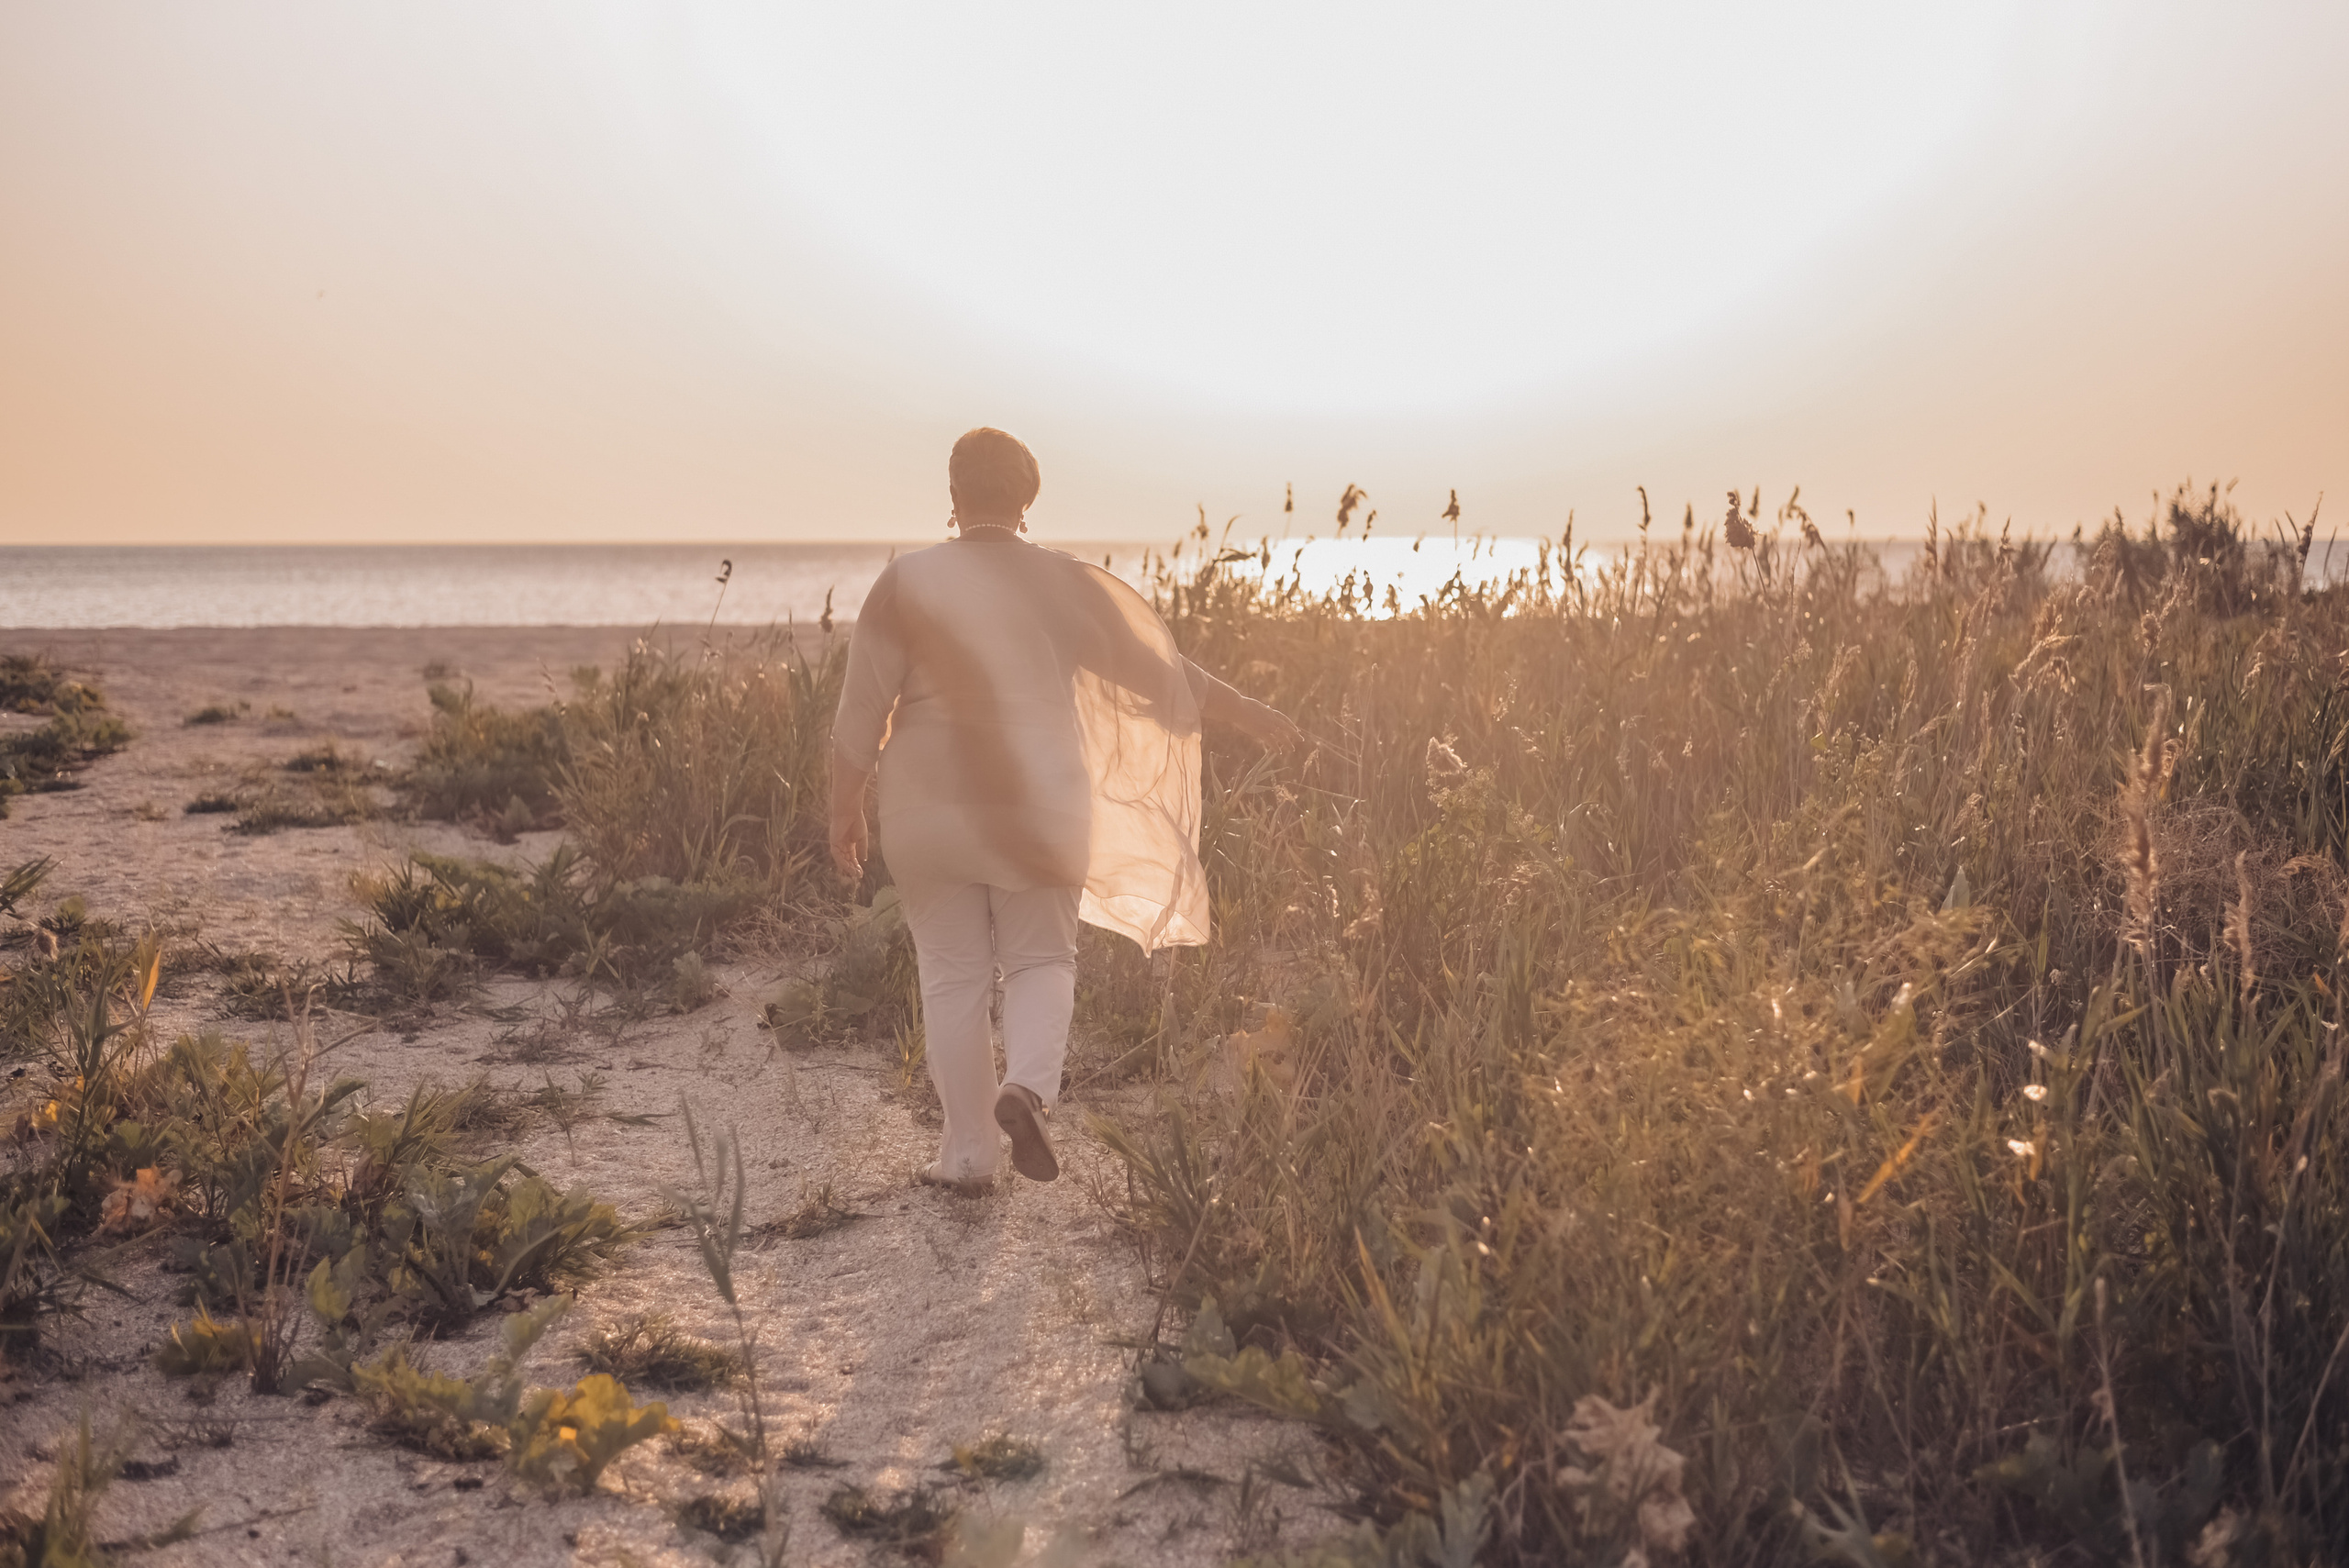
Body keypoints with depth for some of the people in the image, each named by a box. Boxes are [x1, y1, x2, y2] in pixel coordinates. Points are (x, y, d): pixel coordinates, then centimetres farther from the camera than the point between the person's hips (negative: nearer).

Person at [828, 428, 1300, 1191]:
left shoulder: (908, 581, -4)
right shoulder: (1066, 583, 0)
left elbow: (862, 710, -5)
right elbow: (1162, 668, 7)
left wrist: (845, 810, 5)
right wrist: (1248, 713, 19)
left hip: (931, 812, 0)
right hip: (1037, 806, 1)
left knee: (953, 976, 8)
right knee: (1041, 960, 14)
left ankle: (969, 1151, 12)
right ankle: (1027, 1085, -13)